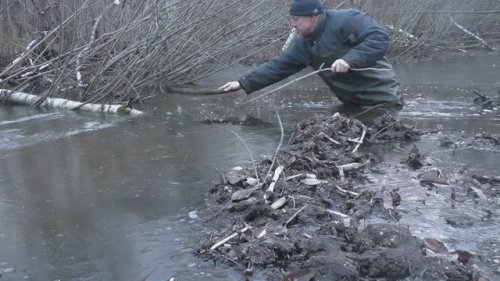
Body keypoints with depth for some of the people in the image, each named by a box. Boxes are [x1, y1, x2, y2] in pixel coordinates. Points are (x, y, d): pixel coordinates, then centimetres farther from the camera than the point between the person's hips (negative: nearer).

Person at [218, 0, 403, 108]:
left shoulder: (346, 20, -20)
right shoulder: (304, 44, 1)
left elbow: (379, 38, -28)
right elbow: (278, 66, 2)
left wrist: (349, 59, -37)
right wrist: (243, 83, -4)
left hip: (382, 97, -7)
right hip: (353, 102, 7)